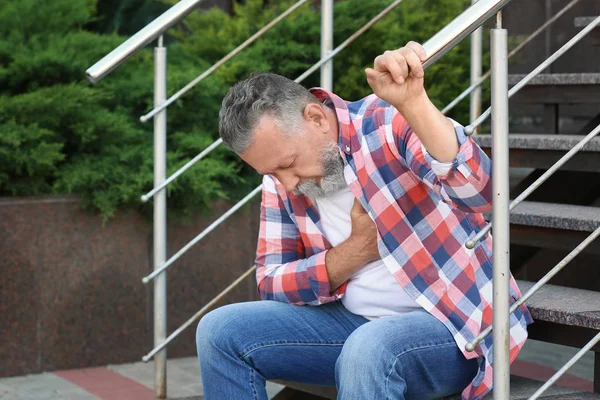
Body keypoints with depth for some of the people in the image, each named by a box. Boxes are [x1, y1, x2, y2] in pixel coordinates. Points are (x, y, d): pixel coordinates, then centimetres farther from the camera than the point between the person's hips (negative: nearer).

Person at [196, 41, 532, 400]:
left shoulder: (391, 124, -17)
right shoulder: (282, 178, 2)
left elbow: (476, 191, -34)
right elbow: (271, 284, 3)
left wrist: (414, 102, -48)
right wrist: (356, 250, -12)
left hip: (454, 325, -6)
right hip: (356, 323, 7)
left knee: (367, 351, -38)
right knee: (221, 332, -7)